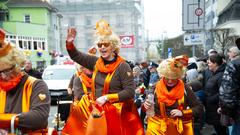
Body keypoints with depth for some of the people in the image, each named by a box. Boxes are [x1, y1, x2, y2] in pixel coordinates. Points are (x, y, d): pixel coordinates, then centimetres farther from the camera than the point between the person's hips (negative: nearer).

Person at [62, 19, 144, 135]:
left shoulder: (123, 66, -12)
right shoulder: (96, 62, 5)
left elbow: (130, 92, -16)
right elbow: (76, 56, 12)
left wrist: (107, 97, -20)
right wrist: (69, 43, -7)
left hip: (114, 111, -5)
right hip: (95, 108, 5)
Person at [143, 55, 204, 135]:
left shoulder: (185, 89, -4)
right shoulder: (155, 87, -2)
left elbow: (199, 108, -1)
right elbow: (144, 106, 5)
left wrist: (183, 113, -15)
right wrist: (145, 106, -17)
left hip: (180, 128, -4)